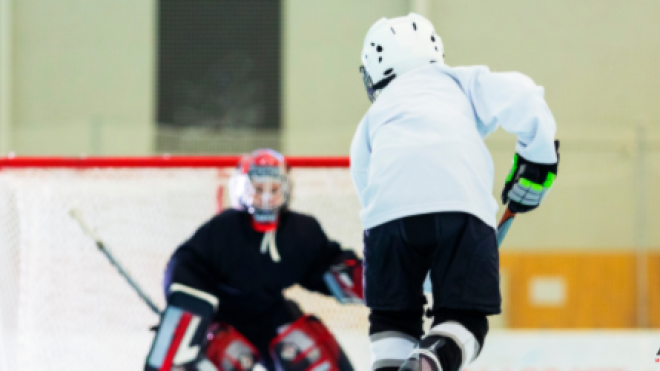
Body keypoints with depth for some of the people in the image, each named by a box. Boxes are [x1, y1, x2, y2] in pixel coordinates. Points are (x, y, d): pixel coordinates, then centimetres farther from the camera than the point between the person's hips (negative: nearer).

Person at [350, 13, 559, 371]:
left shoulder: (372, 118, 36)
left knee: (392, 315, 19)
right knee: (465, 317, 7)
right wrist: (537, 160, 24)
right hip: (463, 205, -1)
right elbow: (520, 97, 13)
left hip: (390, 208, 1)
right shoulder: (460, 82, 31)